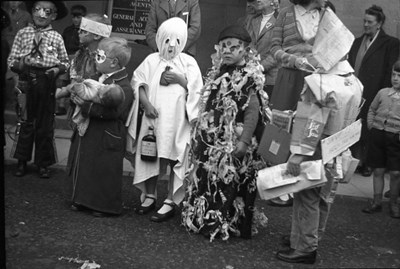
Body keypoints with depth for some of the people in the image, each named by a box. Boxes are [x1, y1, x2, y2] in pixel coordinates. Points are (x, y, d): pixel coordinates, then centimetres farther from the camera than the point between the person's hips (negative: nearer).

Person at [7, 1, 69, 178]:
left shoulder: (56, 37, 3)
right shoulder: (23, 33, 4)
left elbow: (65, 62, 9)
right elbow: (11, 61, 4)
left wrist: (58, 69, -11)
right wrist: (20, 63, -17)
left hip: (47, 84, 0)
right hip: (26, 82, 0)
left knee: (45, 124, 8)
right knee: (25, 122, 7)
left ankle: (43, 163, 21)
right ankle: (22, 161, 22)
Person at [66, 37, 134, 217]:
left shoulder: (123, 87, -17)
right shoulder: (99, 80, 11)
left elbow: (110, 111, -28)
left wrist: (86, 104, -29)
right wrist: (77, 96, 1)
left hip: (106, 140, -9)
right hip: (88, 135, 9)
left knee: (105, 173, 1)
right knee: (82, 168, 16)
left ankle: (107, 207, 17)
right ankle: (83, 200, 31)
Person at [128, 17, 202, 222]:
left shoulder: (188, 62, 4)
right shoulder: (151, 60, 6)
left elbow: (197, 89, 0)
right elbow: (139, 83, 0)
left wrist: (179, 79, -13)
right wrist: (146, 103, -14)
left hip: (177, 119, -2)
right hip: (154, 116, 2)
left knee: (175, 159, -2)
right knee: (151, 157, 8)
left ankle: (171, 202, 6)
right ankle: (149, 196, 23)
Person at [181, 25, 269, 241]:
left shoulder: (249, 78, -13)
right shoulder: (218, 74, 12)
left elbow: (253, 112, -20)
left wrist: (244, 141, -25)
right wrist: (200, 134, 17)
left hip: (232, 143, -8)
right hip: (212, 140, 8)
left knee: (228, 182, -3)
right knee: (205, 178, 14)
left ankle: (228, 224, 9)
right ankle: (206, 220, 28)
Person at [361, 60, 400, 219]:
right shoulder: (383, 93, 7)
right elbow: (372, 110, 20)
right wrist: (371, 125, 7)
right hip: (378, 134, 3)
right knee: (378, 170, 9)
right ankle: (377, 202, 20)